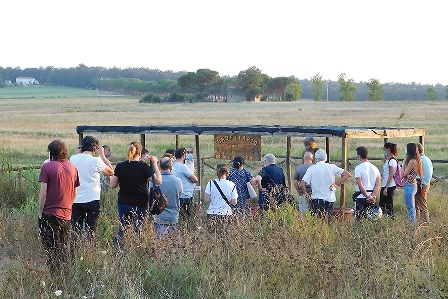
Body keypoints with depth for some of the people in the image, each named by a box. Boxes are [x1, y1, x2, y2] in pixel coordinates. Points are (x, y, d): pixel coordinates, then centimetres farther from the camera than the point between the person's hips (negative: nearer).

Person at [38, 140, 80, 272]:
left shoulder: (47, 167, -9)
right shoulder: (73, 168, 5)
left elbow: (43, 192, -12)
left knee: (51, 248, 0)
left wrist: (40, 211, -5)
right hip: (66, 214, 5)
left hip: (50, 213, -5)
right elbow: (74, 194, 10)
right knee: (64, 248, 14)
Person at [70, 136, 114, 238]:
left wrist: (79, 152, 16)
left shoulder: (73, 159, -1)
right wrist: (102, 155, 4)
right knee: (91, 231, 5)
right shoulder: (96, 161, -13)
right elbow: (111, 172, 1)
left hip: (75, 200, 4)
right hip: (92, 200, -4)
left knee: (75, 231, 9)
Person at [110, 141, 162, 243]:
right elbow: (158, 181, -10)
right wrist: (155, 165, -2)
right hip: (140, 204, -3)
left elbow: (112, 185, 2)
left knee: (122, 229, 13)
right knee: (138, 230, 3)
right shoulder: (144, 167, -10)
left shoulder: (120, 166, -1)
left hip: (124, 203, 3)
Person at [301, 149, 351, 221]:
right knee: (327, 221, 10)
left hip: (317, 199, -3)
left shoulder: (311, 168, -3)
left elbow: (302, 184, -10)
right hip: (330, 199, 3)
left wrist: (305, 193, 6)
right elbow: (347, 174, -2)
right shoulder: (332, 167, 2)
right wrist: (336, 184, 2)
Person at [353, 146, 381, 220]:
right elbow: (378, 184, 1)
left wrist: (368, 197, -14)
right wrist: (372, 196, -8)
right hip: (372, 198, 6)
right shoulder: (374, 168, 9)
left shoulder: (358, 168, -9)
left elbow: (360, 185, -17)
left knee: (360, 219, -2)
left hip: (361, 197, -6)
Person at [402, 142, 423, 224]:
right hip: (412, 185, 10)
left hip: (409, 186, -10)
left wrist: (404, 162, -5)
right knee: (412, 208, 16)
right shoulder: (416, 160, 10)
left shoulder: (412, 161, -19)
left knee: (410, 209, -3)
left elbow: (404, 174, -13)